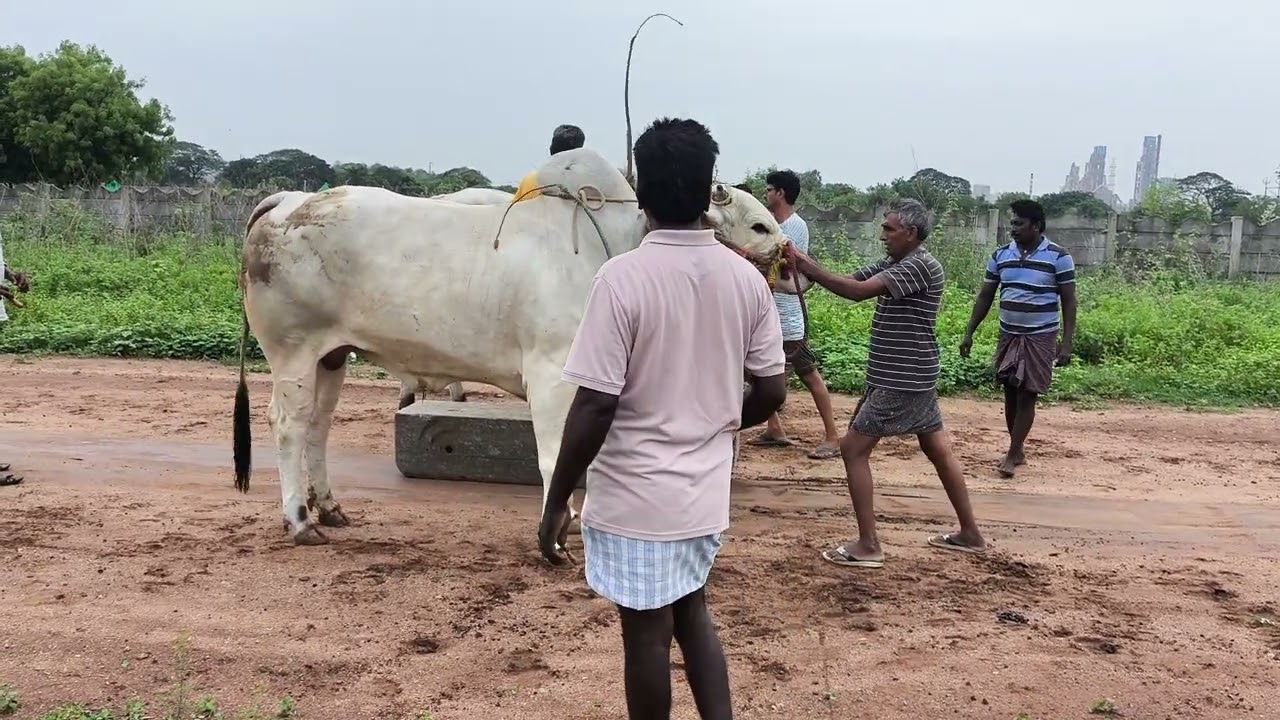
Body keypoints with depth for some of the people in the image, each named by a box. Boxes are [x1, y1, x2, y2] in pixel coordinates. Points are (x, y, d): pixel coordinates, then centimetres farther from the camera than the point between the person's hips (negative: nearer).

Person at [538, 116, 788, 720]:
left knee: (647, 632, 12)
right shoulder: (746, 278, -3)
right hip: (705, 491, 5)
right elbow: (771, 392, 2)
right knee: (691, 613, 25)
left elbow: (596, 404, -20)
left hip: (635, 497, -5)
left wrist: (556, 503, -9)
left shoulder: (623, 278, -19)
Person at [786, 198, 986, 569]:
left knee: (853, 449, -5)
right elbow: (849, 281, 2)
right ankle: (971, 533, 28)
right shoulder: (892, 264, 11)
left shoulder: (920, 266, -18)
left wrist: (809, 268, -26)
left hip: (902, 382, -10)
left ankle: (868, 546, -2)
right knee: (938, 450, 16)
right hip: (912, 379, 10)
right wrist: (804, 267, -13)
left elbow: (859, 291, -28)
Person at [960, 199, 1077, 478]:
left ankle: (1012, 455, 3)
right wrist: (969, 333, 4)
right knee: (1010, 394, 10)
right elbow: (985, 297, 9)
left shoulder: (1058, 257, -8)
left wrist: (1067, 342, -13)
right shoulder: (1000, 255, 3)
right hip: (1008, 336, 4)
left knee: (1027, 396, -3)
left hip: (1040, 338, -4)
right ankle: (1018, 450, 23)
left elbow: (1069, 301, -6)